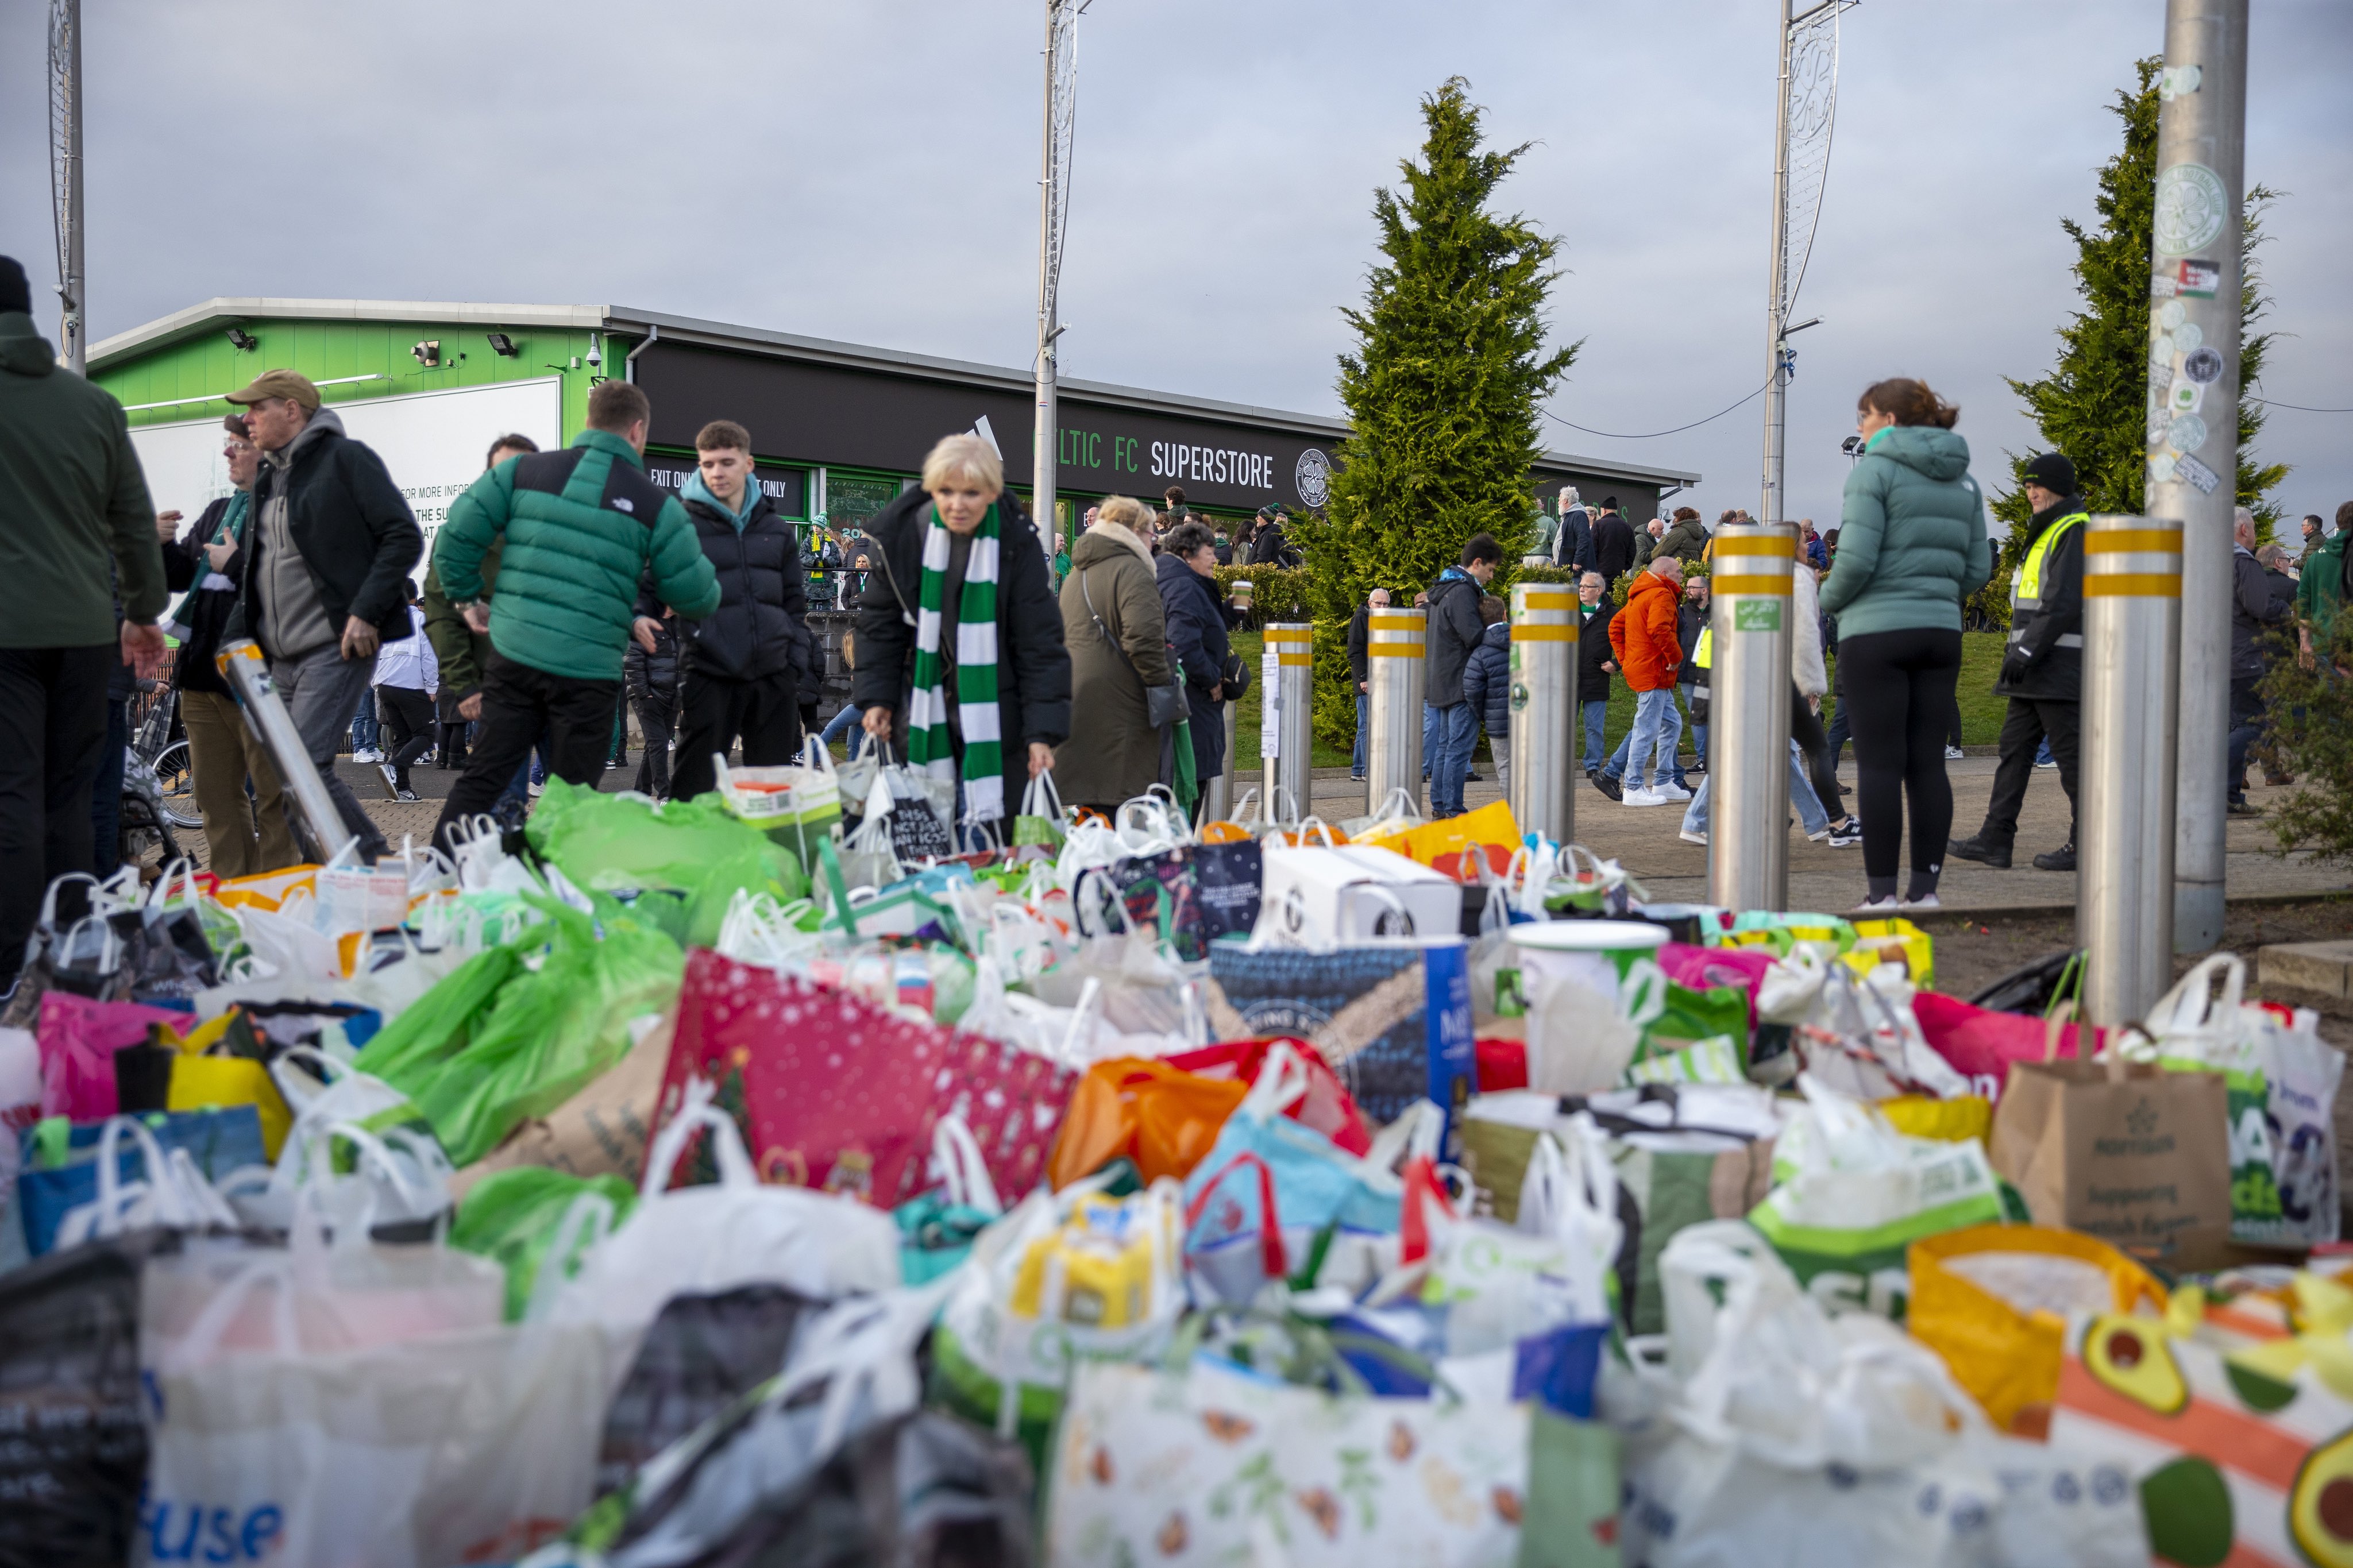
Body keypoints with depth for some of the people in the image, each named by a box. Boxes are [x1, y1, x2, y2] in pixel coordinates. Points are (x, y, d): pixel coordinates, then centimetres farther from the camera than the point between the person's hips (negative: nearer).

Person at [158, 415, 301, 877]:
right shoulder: (218, 512, 20)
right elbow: (180, 576, 22)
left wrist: (235, 563, -14)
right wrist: (162, 546, 4)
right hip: (203, 666, 9)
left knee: (274, 796, -4)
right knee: (215, 793, 14)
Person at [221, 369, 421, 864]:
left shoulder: (345, 458, -3)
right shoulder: (268, 480, 20)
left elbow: (404, 537, -11)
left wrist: (366, 611, -18)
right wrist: (235, 636, 12)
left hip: (336, 648, -9)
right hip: (282, 657, 9)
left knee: (306, 764, -18)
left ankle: (373, 865, -8)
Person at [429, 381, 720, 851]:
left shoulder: (523, 470, 5)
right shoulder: (655, 503, -2)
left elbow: (455, 538, 2)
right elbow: (696, 597, 0)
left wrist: (467, 599, 17)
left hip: (512, 657, 3)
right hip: (587, 671, -3)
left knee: (481, 779, 11)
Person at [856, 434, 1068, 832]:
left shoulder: (1017, 543, -9)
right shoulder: (899, 532, -3)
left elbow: (1039, 644, -9)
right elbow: (881, 625, 7)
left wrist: (1043, 731, -14)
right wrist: (875, 697, -1)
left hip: (993, 716, -2)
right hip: (921, 710, 2)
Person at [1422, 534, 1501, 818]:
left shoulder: (1445, 588, 16)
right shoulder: (1462, 592, -16)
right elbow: (1475, 637, -22)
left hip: (1441, 682, 10)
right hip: (1461, 683, -10)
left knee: (1445, 744, 15)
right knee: (1459, 746, -6)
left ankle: (1439, 804, 19)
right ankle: (1452, 808, -4)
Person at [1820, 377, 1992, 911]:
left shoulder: (1875, 469, -6)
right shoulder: (1963, 481, 14)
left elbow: (1857, 557, -14)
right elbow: (1978, 569, 11)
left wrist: (1831, 599, 3)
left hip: (1877, 633, -6)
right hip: (1941, 633, 6)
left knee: (1879, 764, -4)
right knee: (1928, 763, 7)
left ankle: (1882, 891, -4)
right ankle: (1925, 887, 9)